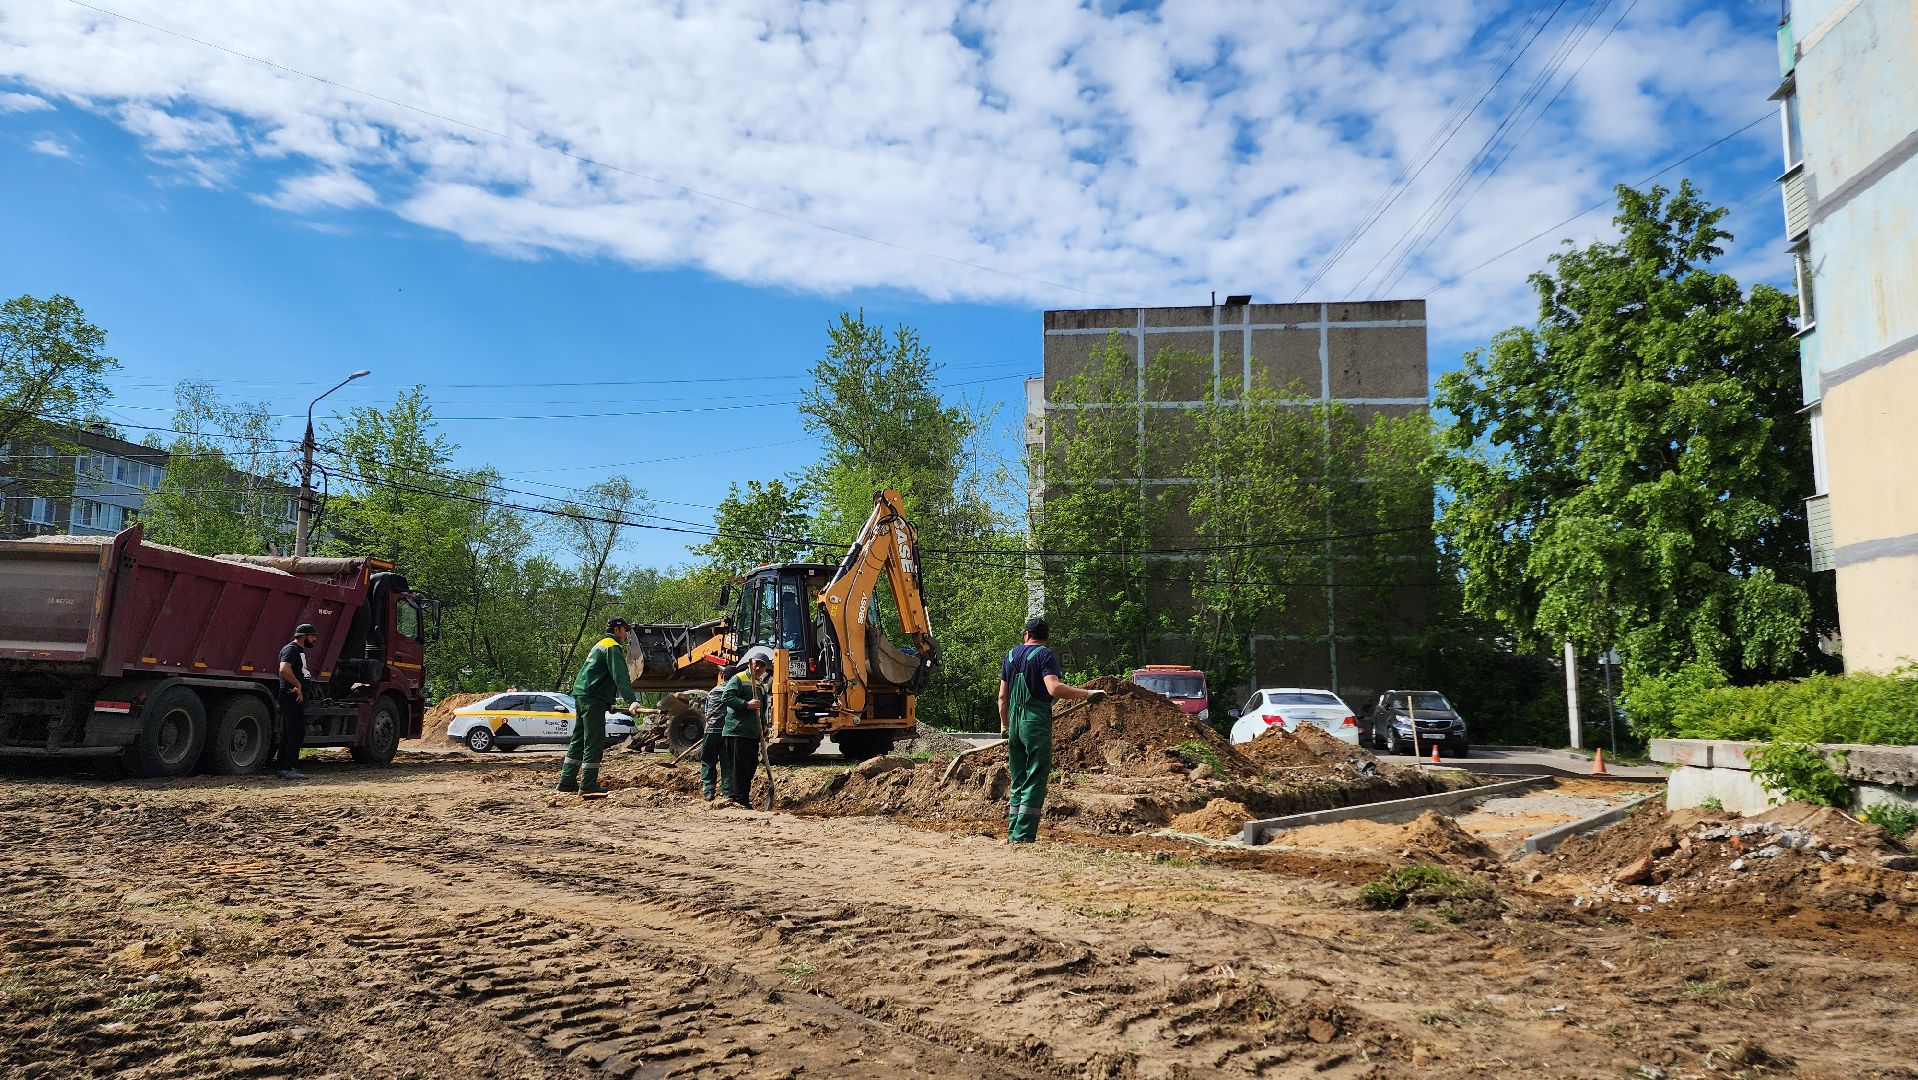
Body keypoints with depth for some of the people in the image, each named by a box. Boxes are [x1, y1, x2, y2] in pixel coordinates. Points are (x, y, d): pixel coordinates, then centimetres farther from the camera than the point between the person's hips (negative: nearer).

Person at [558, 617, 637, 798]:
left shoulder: (601, 645, 24)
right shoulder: (613, 647, -8)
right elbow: (620, 677, -20)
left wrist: (609, 703, 32)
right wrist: (631, 700, -28)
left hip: (581, 696, 10)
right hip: (593, 699, -10)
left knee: (578, 740, 15)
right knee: (594, 742, -8)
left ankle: (567, 781, 20)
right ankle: (588, 786, -8)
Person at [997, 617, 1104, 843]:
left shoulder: (1011, 655, 13)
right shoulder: (1045, 655, -6)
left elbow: (1002, 696, 15)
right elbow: (1054, 688, -21)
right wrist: (1087, 694, -16)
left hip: (1014, 722, 6)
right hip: (1037, 722, -6)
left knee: (1018, 782, 14)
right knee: (1035, 782, -3)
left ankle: (1013, 834, 14)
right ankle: (1024, 836, -8)